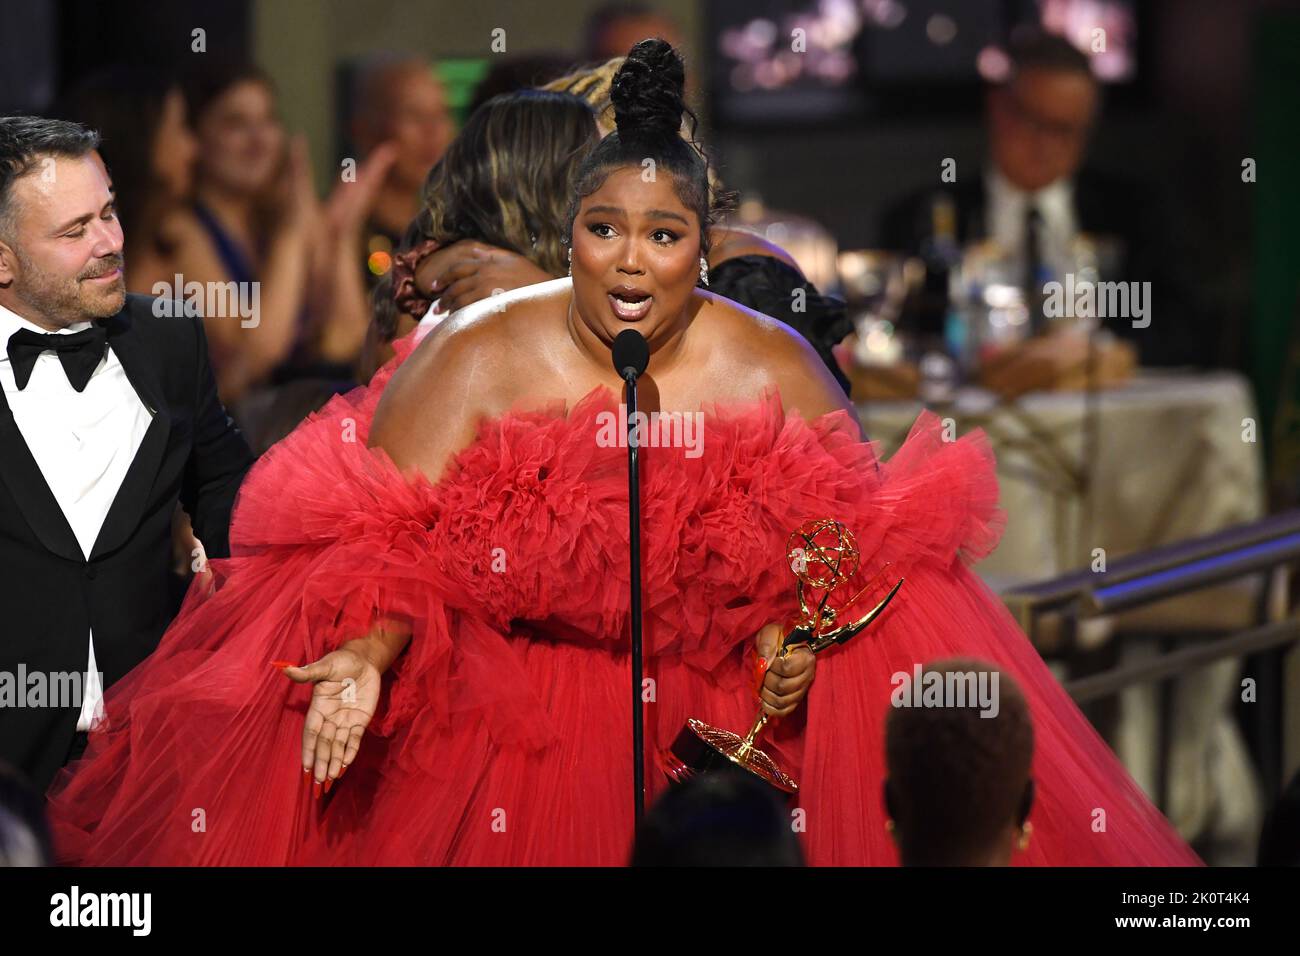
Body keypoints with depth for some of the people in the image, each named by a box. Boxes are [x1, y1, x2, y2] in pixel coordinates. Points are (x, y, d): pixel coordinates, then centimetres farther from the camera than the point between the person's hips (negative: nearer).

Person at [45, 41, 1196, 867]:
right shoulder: (475, 359, -9)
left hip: (729, 676, 2)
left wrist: (808, 628, -17)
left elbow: (852, 528, 2)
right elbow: (389, 540, -12)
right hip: (502, 693, -1)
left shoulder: (774, 369, -5)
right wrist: (366, 655, -31)